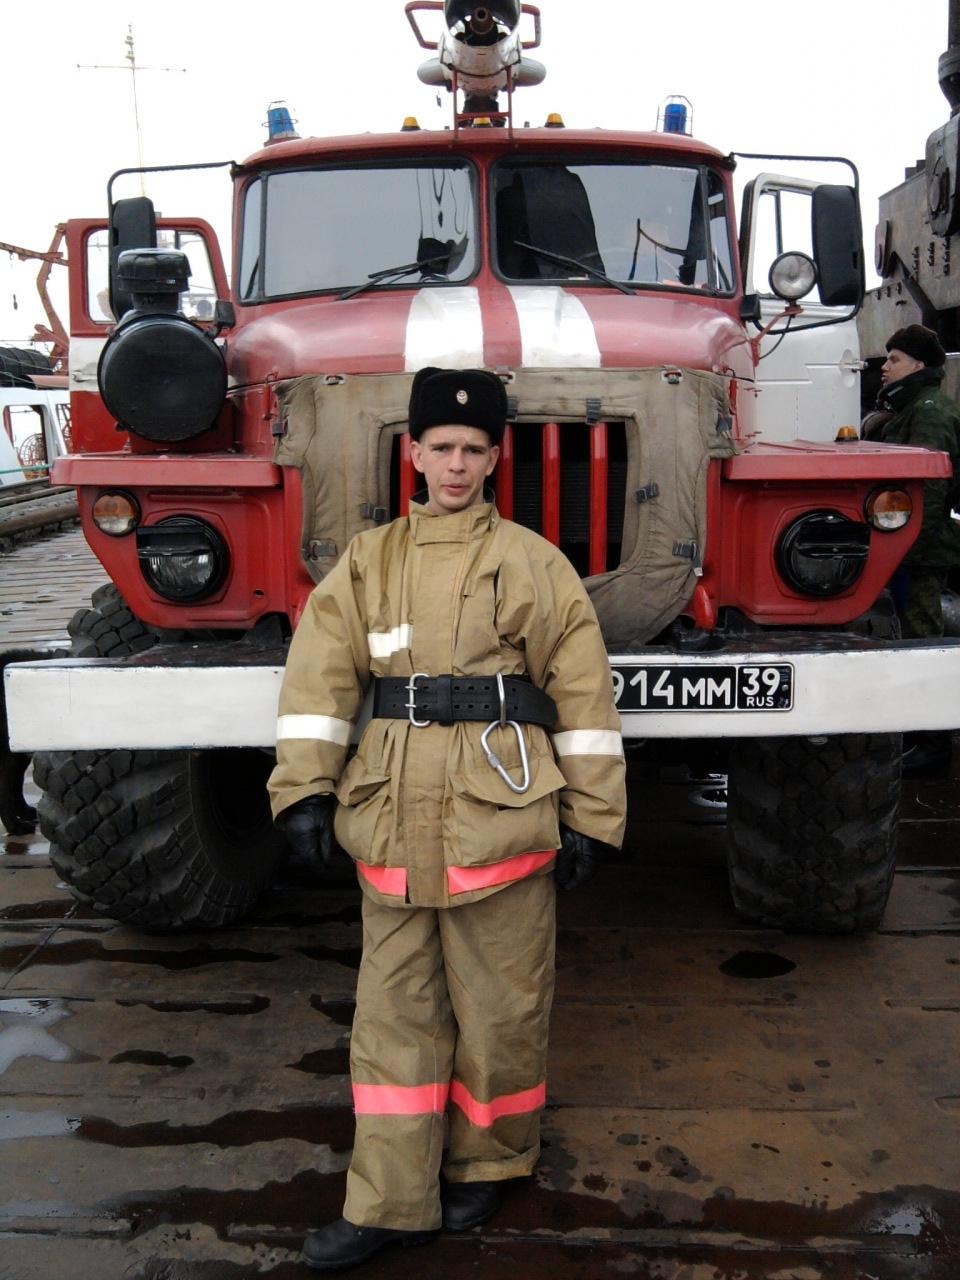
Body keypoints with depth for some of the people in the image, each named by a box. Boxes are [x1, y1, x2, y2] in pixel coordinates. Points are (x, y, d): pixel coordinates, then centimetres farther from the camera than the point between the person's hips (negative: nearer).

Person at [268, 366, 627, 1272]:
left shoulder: (533, 563, 3)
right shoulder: (366, 562, 9)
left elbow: (583, 694, 1)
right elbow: (319, 677, 4)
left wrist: (590, 818, -1)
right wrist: (305, 788, -6)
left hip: (502, 818, -2)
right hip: (393, 823, 3)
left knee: (499, 1005, 10)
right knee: (394, 1010, 10)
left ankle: (485, 1164, 34)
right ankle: (390, 1203, 23)